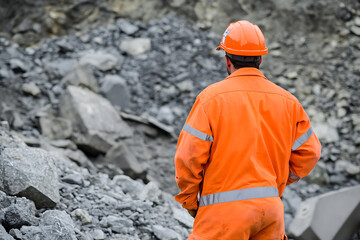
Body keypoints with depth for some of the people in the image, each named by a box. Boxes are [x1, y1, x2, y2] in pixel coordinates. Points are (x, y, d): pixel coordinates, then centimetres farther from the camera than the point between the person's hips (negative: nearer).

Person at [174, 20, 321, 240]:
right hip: (270, 205, 5)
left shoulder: (212, 98, -7)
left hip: (224, 211, -5)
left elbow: (189, 156, -10)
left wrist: (189, 200, 4)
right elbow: (309, 152, 10)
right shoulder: (287, 101, 6)